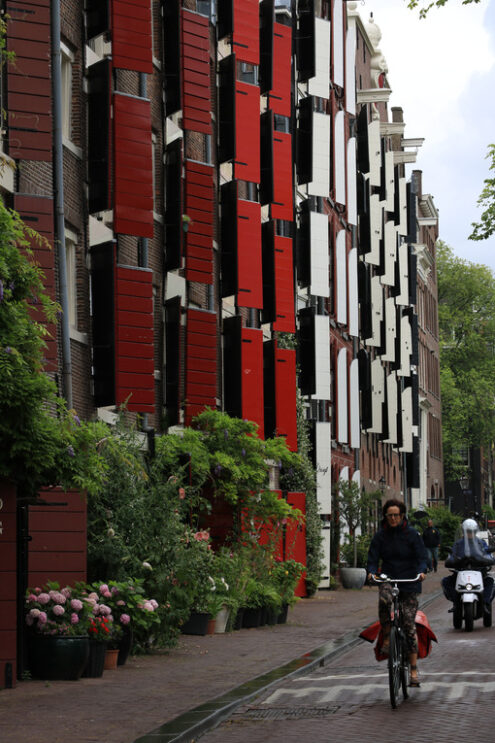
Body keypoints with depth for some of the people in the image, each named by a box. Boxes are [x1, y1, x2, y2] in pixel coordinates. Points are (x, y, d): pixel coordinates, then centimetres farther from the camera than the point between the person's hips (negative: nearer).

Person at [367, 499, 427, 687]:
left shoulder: (411, 534, 0)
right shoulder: (380, 535, 4)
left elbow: (421, 557, -2)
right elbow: (373, 558, 3)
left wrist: (421, 571, -23)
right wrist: (372, 571, -19)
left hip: (409, 581, -1)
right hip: (388, 579, 1)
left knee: (409, 624, -6)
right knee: (384, 599, -36)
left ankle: (414, 669, 2)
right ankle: (386, 639, -17)